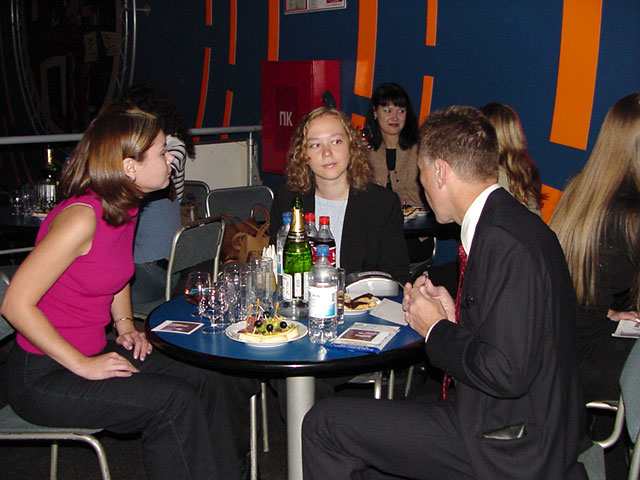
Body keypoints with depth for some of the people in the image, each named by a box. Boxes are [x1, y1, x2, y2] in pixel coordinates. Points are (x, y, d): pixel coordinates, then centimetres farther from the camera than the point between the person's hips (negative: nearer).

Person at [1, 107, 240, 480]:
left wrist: (126, 325, 6)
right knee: (173, 401, -20)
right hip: (42, 376, -8)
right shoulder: (82, 216, -25)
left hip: (92, 354, 9)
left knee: (205, 383, -2)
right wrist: (84, 365, -23)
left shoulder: (125, 209, 3)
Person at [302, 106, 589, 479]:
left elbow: (506, 373, -27)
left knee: (324, 424, -9)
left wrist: (436, 329, -13)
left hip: (510, 449, -10)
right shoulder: (511, 224, 7)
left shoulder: (506, 241, -24)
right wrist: (456, 318, 1)